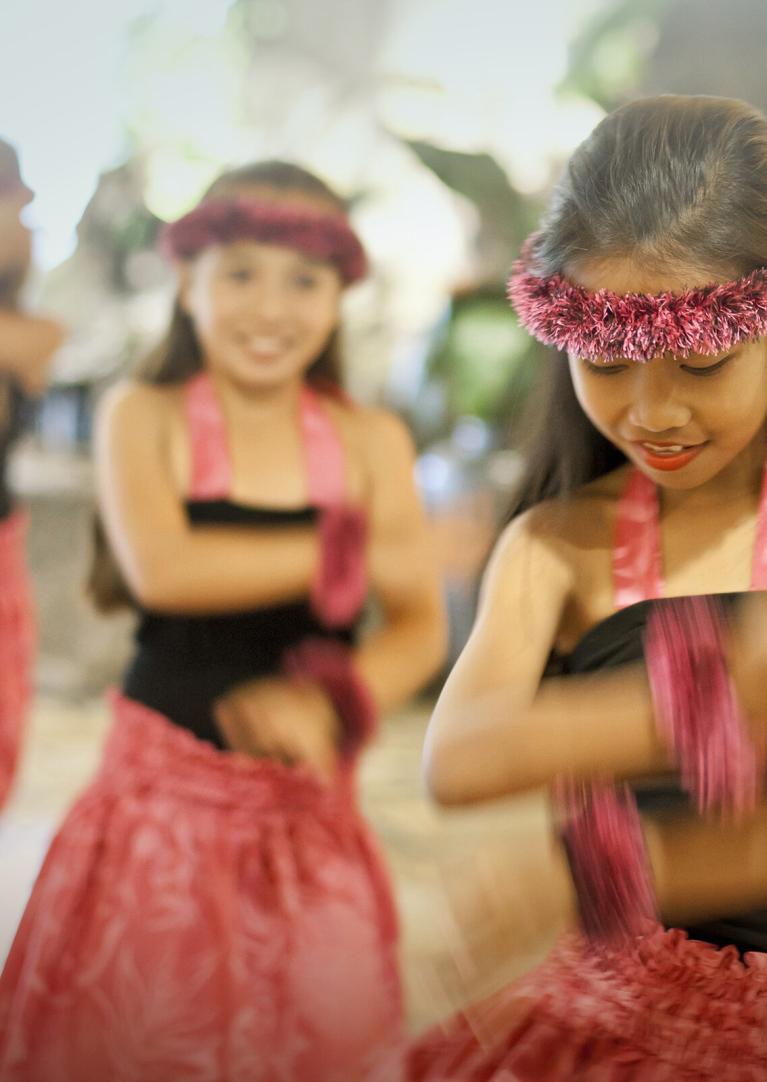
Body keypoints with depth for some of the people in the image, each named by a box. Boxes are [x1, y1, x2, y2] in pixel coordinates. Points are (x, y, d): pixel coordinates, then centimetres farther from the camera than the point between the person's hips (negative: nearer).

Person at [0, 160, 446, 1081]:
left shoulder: (370, 441, 2)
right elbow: (160, 569, -18)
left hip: (306, 801, 2)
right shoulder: (143, 417, -2)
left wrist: (330, 702, -19)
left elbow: (420, 626, 0)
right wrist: (351, 552, -17)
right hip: (164, 790, -2)